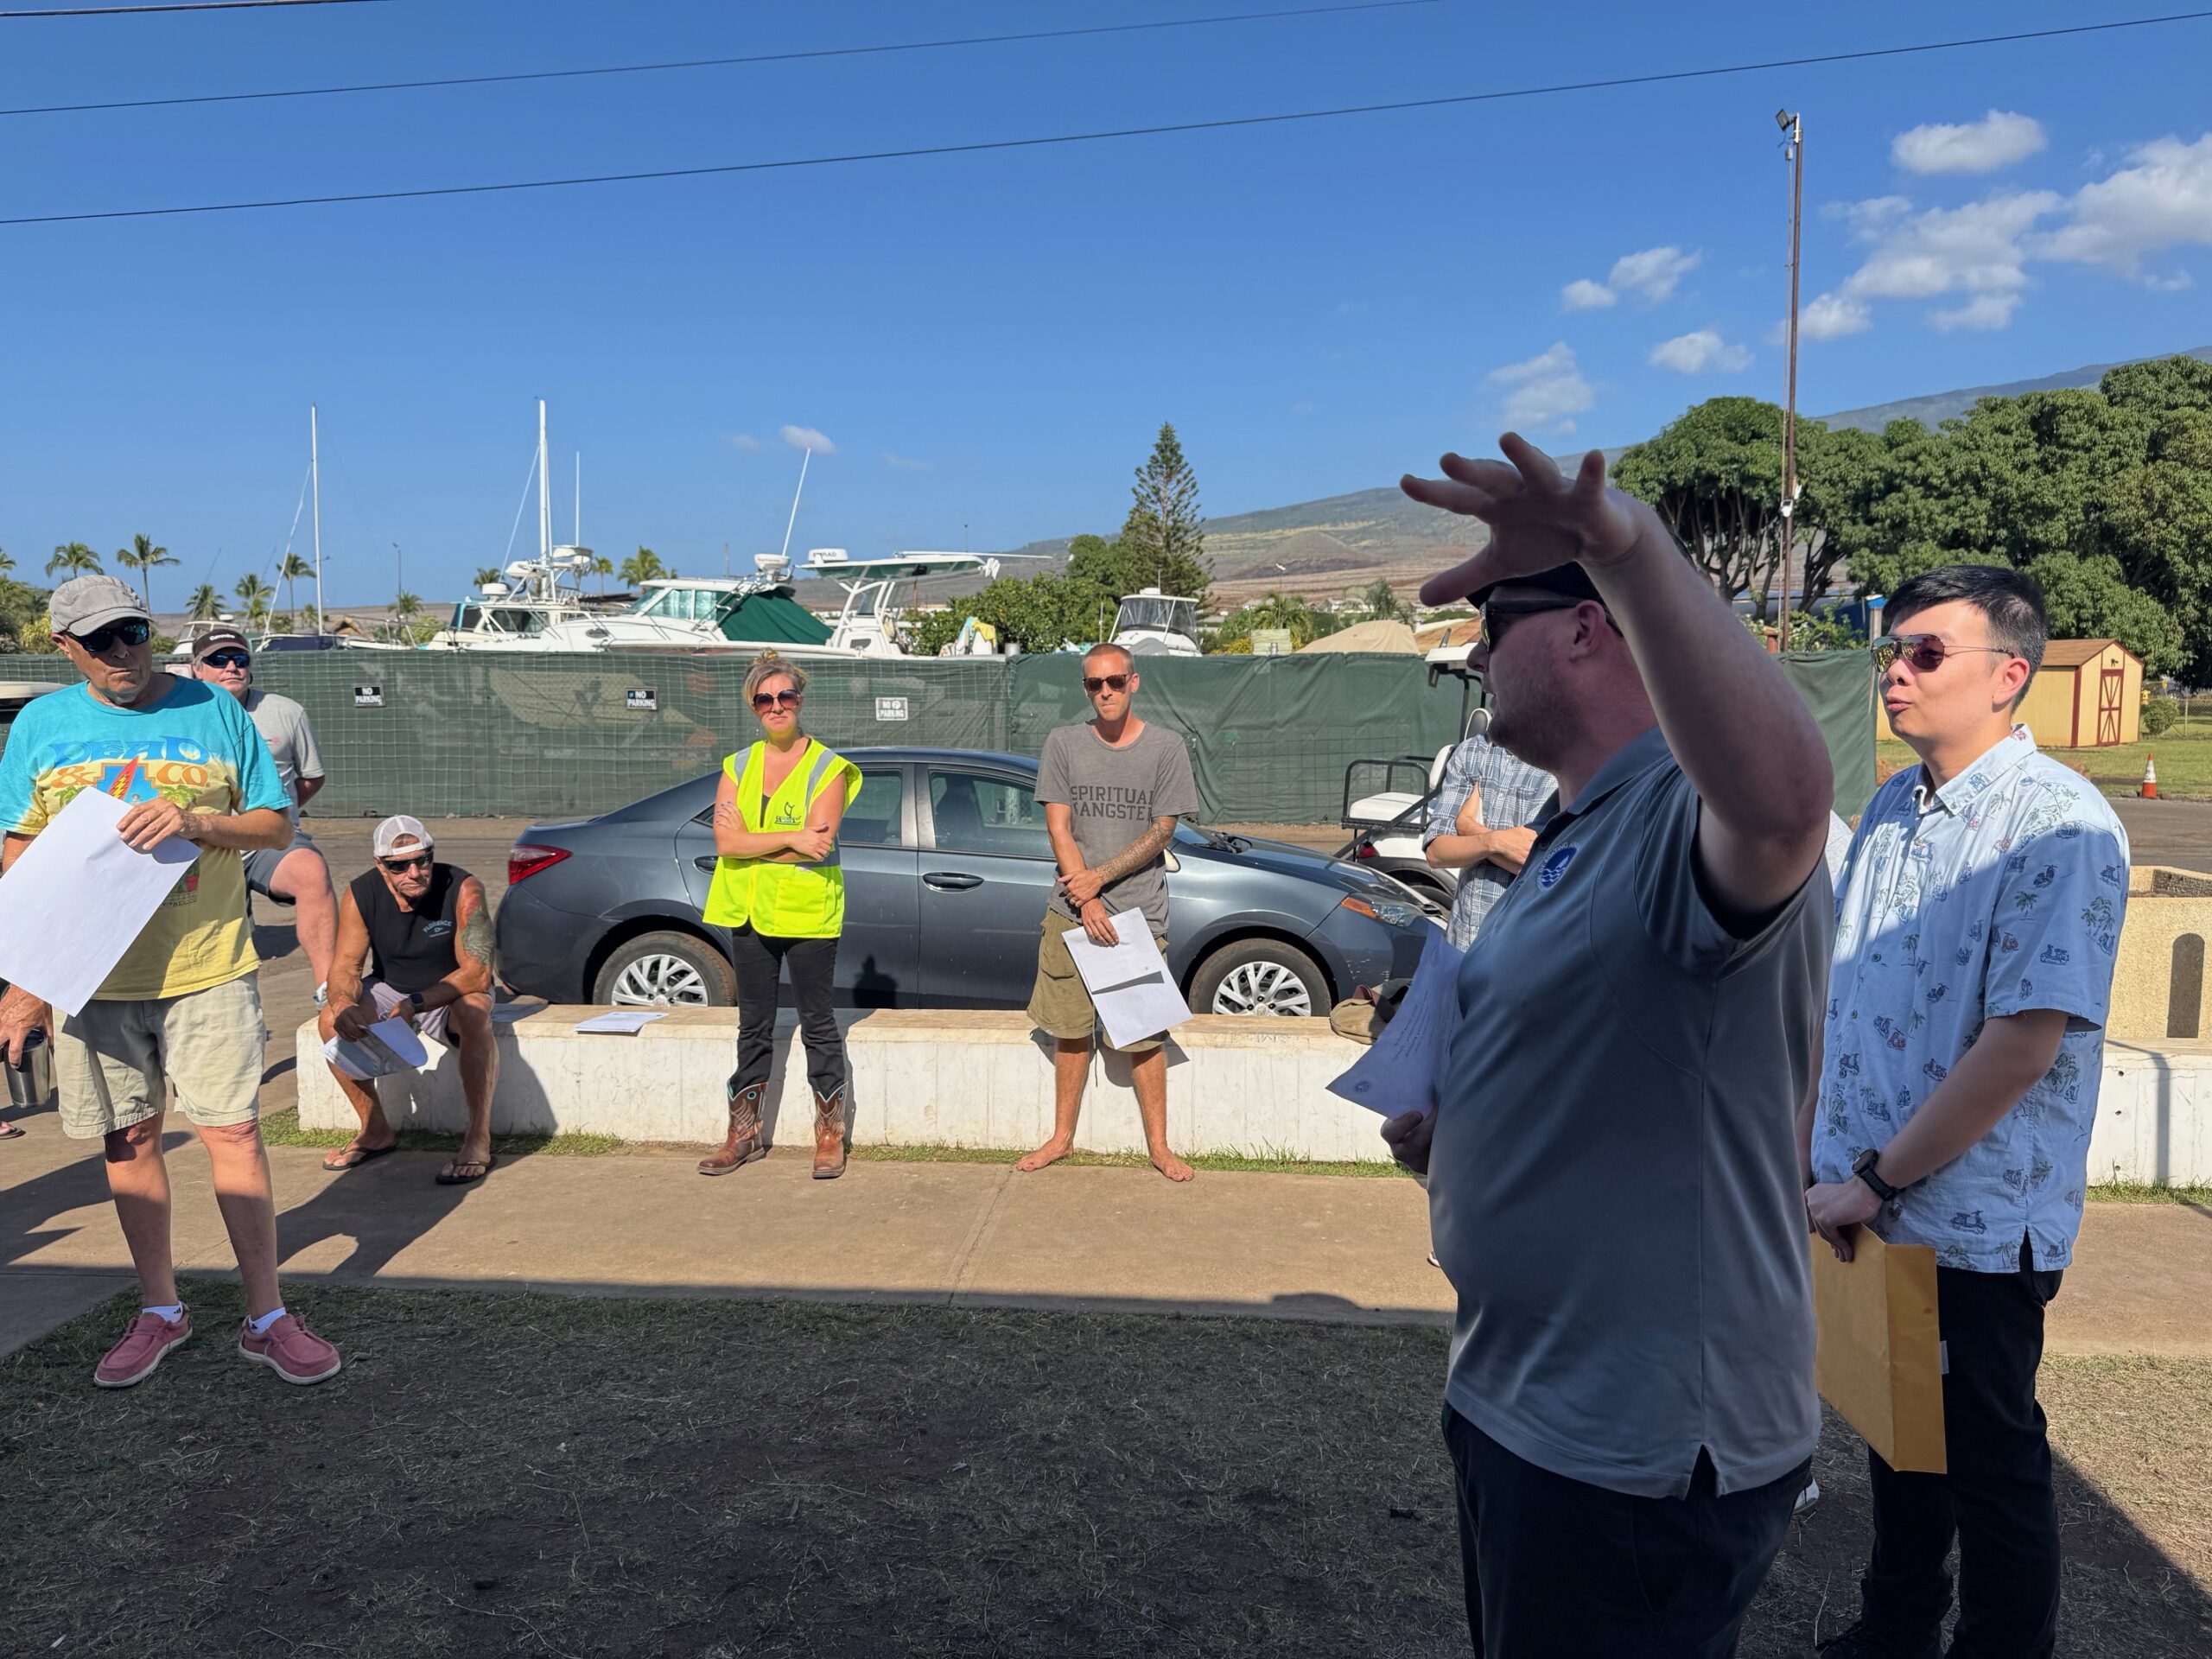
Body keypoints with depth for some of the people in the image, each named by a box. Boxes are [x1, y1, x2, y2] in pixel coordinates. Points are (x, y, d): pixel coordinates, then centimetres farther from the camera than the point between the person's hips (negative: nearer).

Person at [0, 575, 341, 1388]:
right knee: (129, 1140, 10)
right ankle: (159, 1311, 26)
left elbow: (275, 824, 4)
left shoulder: (212, 710, 2)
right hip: (92, 976, 2)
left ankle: (267, 1316, 8)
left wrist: (195, 821, -16)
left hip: (208, 969, -2)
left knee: (233, 1134, -2)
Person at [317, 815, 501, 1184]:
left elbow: (477, 973, -31)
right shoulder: (361, 895, -14)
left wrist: (416, 1003, -43)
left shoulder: (463, 890, -26)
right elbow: (345, 965, -11)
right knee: (332, 1020, -21)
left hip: (453, 995, -4)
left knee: (474, 1011, -37)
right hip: (391, 989, 4)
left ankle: (479, 1139, -28)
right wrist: (343, 1003, -35)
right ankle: (376, 1130, -2)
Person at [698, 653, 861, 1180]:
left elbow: (817, 844, -18)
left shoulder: (828, 768, -6)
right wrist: (791, 839, -17)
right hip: (750, 912, 5)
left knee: (819, 1025, 3)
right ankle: (745, 1133, 23)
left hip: (809, 912, -4)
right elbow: (725, 843, -6)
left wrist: (749, 838, -12)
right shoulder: (738, 767, 7)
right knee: (754, 1026, 13)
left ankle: (830, 1135, 13)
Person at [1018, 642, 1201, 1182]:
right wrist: (1086, 901, -11)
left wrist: (1100, 877, -11)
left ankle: (1159, 1146, 13)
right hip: (1071, 912, 2)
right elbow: (1059, 830, -1)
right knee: (1070, 1029, 9)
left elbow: (1162, 833, -3)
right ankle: (1062, 1138, 21)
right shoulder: (1063, 743, 3)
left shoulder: (1166, 747, -1)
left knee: (1145, 1033, 2)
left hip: (1139, 912, -1)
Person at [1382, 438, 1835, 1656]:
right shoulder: (1579, 840, 11)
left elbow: (1784, 797, -48)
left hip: (1637, 1457, -10)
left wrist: (1627, 543, -58)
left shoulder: (1693, 820, -22)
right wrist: (1438, 1123, 4)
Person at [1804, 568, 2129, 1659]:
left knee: (1990, 1461, 10)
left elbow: (2024, 1044, -23)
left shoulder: (2059, 824, -17)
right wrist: (1807, 1156, 9)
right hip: (1867, 1205, 7)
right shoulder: (1890, 809, 6)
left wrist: (1875, 1181, -18)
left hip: (1977, 1221, -7)